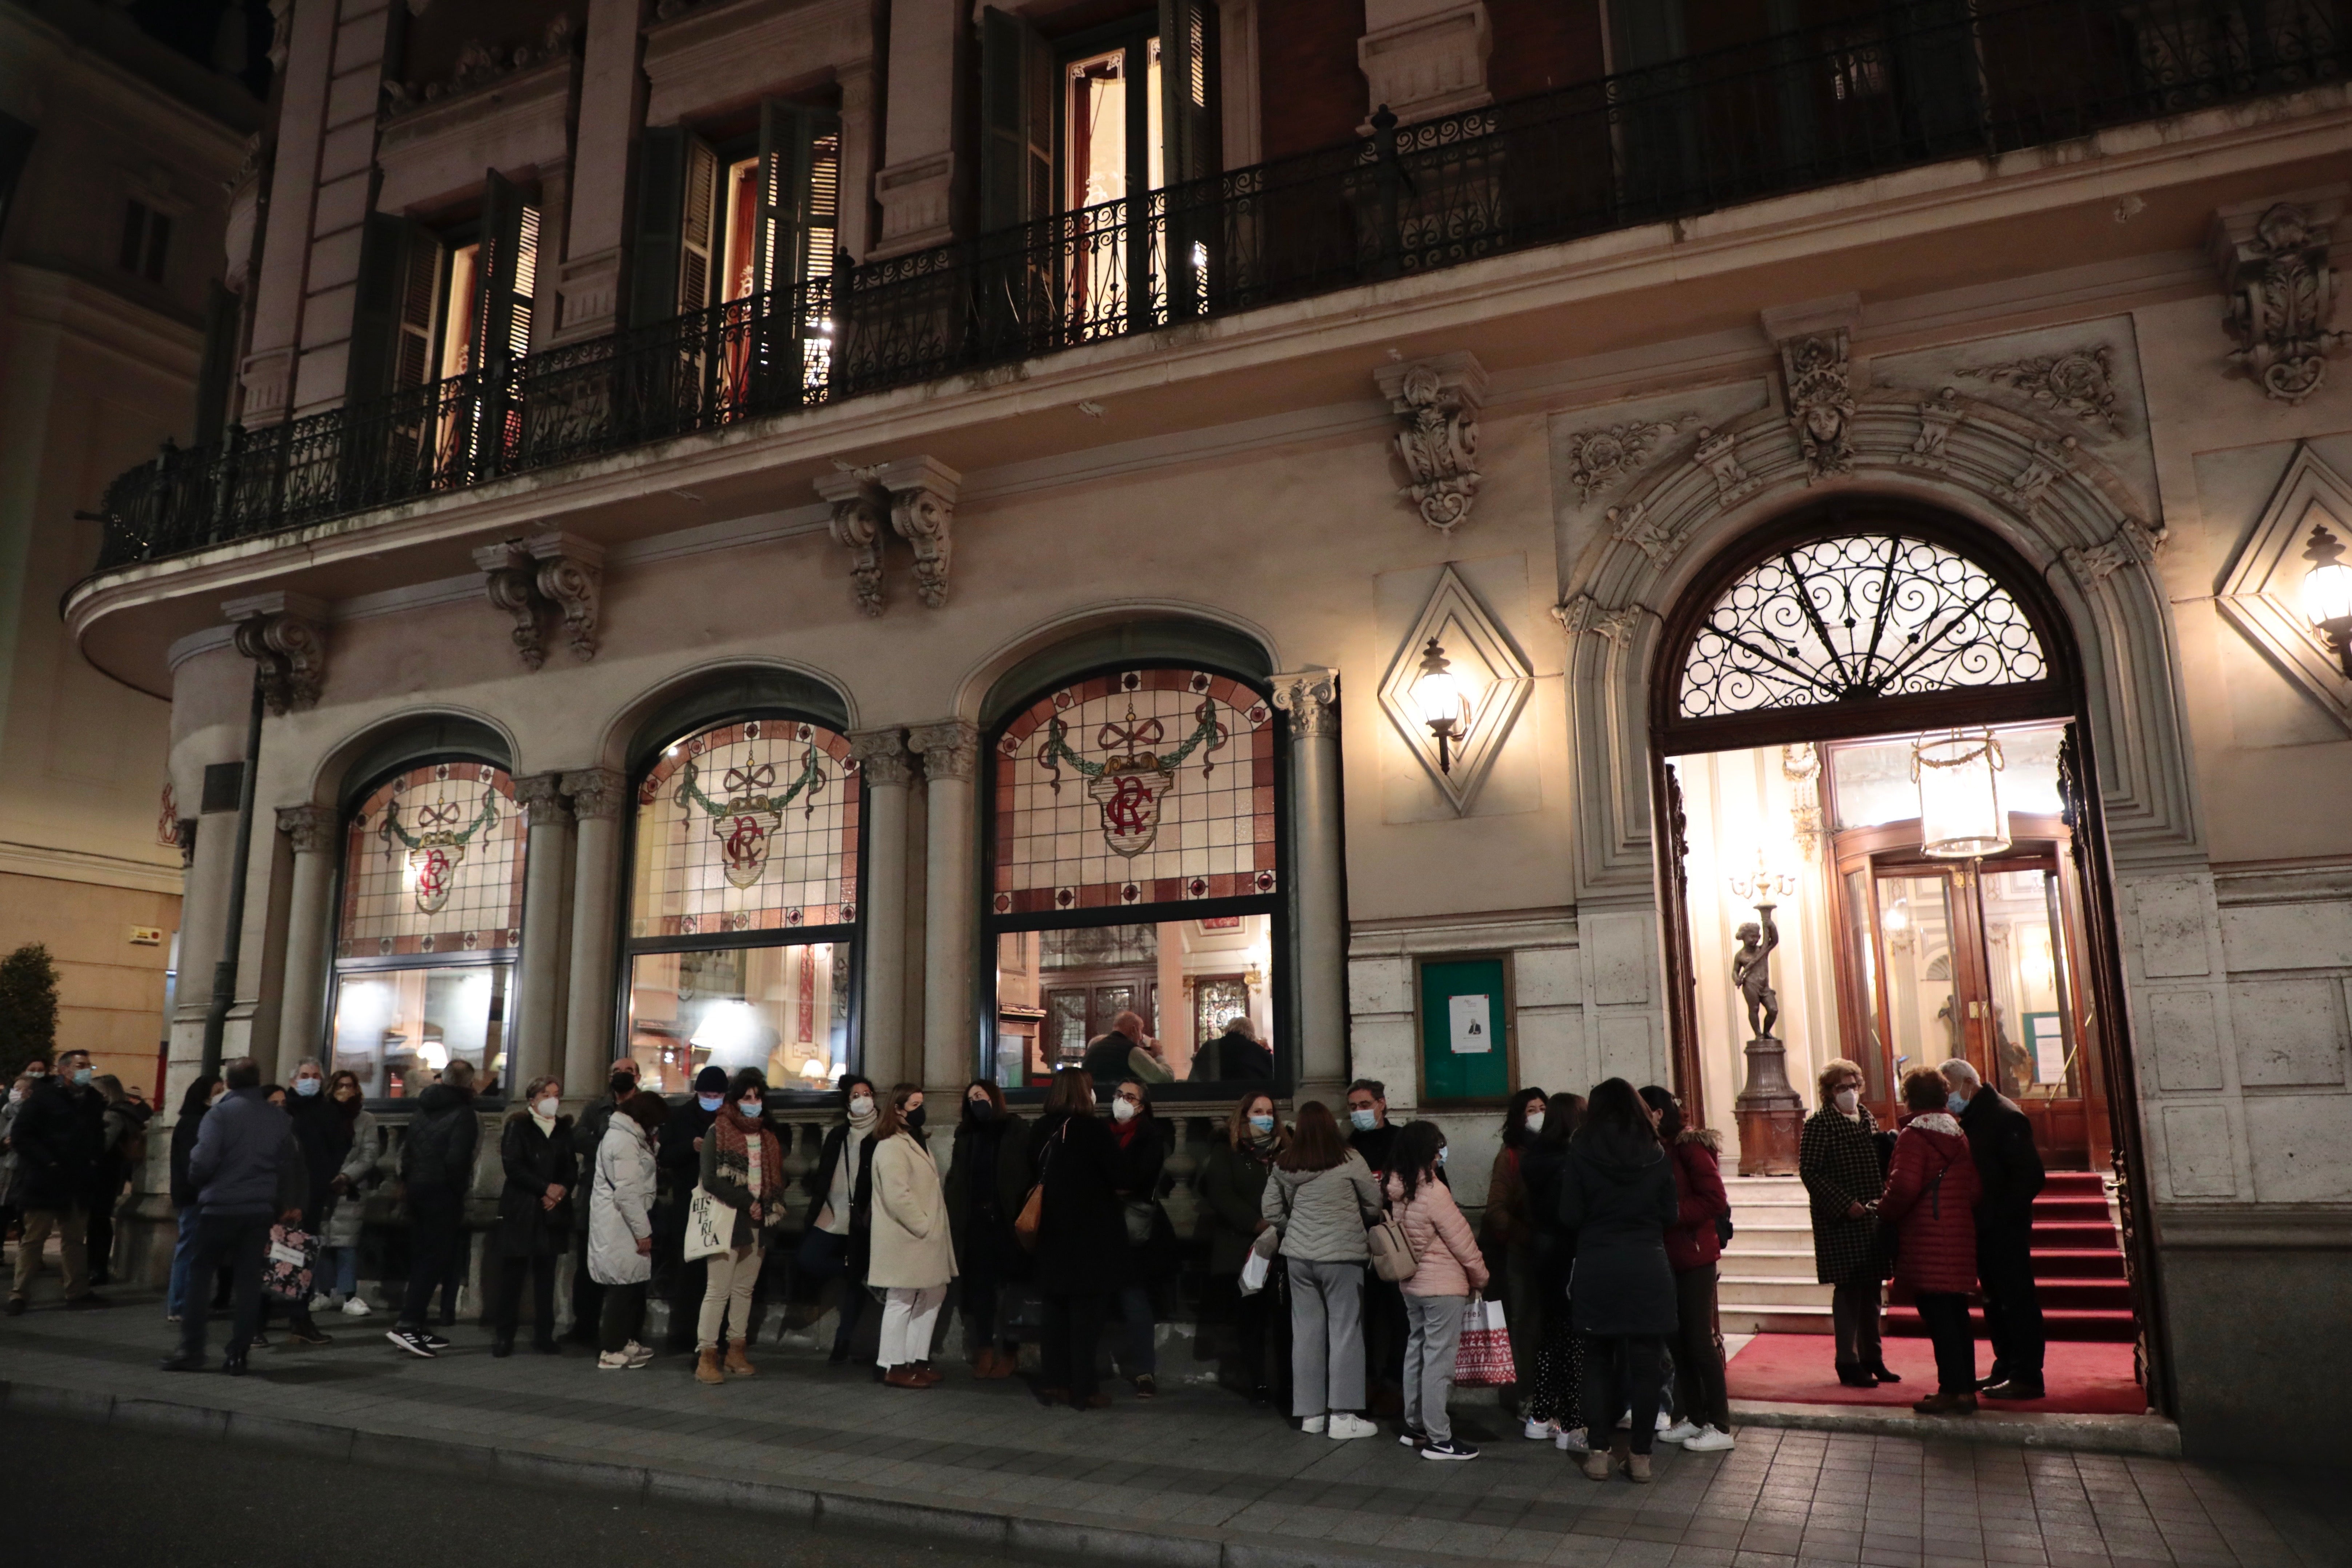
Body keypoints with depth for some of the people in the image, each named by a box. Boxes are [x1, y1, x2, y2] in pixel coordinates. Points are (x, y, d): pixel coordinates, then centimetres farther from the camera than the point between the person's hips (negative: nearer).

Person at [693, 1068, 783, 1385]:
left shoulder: (767, 1137, 14)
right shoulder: (718, 1132, -3)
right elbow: (710, 1179, -11)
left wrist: (771, 1208, 1)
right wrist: (747, 1202, -12)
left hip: (759, 1224, 5)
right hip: (728, 1221, -5)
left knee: (745, 1290, 7)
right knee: (719, 1291, -6)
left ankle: (737, 1352, 13)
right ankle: (706, 1357, -3)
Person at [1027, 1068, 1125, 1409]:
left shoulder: (1040, 1131, 3)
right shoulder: (1093, 1129, -14)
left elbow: (1035, 1177, 10)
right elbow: (1118, 1178, -9)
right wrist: (1106, 1192, 11)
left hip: (1052, 1233, 6)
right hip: (1090, 1233, -6)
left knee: (1055, 1309, 13)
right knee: (1085, 1312, 0)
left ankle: (1052, 1382, 17)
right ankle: (1083, 1390, 2)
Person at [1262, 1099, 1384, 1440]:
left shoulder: (1283, 1165, 2)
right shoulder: (1349, 1160, -9)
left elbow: (1270, 1210, 8)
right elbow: (1375, 1204, 0)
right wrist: (1360, 1224, 19)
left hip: (1298, 1255, 4)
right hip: (1342, 1254, -4)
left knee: (1306, 1330, 10)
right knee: (1345, 1330, 2)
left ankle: (1310, 1412, 17)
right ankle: (1342, 1415, 2)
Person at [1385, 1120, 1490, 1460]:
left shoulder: (1399, 1190, 2)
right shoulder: (1434, 1192, -22)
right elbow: (1462, 1241, -15)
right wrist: (1480, 1277, 1)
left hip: (1411, 1284, 8)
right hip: (1443, 1287, -8)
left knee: (1416, 1352, 16)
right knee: (1439, 1360, -2)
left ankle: (1415, 1427, 26)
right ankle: (1439, 1440, 3)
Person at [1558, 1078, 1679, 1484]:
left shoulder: (1580, 1154, -7)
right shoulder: (1656, 1156, -2)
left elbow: (1570, 1216, -6)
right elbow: (1671, 1215, 3)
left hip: (1596, 1270, 0)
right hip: (1647, 1270, 1)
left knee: (1598, 1362, 11)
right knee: (1644, 1363, 8)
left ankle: (1599, 1451, 13)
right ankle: (1640, 1455, 12)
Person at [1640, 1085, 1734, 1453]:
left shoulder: (1690, 1147, -13)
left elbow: (1716, 1200, -20)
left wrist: (1671, 1213, -20)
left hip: (1694, 1256, -7)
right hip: (1670, 1256, 7)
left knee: (1700, 1340, -1)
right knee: (1679, 1339, 12)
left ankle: (1720, 1427, 8)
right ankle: (1693, 1417, 22)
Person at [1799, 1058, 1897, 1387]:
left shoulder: (1868, 1119, 13)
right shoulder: (1819, 1124, -9)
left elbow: (1880, 1165, 21)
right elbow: (1809, 1171, -14)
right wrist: (1845, 1203, -19)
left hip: (1872, 1218, 7)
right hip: (1840, 1221, -7)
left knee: (1872, 1289, 13)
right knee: (1848, 1289, -3)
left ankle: (1872, 1357, 24)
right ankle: (1847, 1362, 6)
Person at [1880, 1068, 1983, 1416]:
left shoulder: (1913, 1135, -12)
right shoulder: (1959, 1135, 12)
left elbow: (1904, 1187, -21)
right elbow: (1976, 1188, 12)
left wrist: (1885, 1211, -4)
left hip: (1926, 1242, -8)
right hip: (1961, 1236, 8)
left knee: (1938, 1317, -4)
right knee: (1956, 1315, 14)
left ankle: (1952, 1391, -4)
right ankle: (1966, 1389, 19)